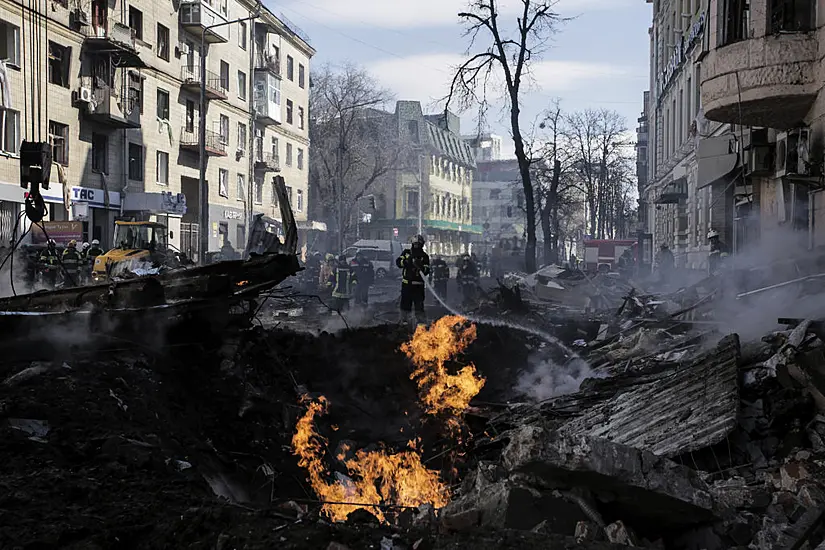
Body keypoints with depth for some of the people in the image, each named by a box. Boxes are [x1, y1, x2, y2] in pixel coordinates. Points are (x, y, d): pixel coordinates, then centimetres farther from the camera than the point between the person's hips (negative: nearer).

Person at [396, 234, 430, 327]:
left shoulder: (424, 256, 3)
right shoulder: (406, 252, 10)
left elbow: (427, 271, -5)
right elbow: (398, 262, -1)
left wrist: (420, 266, -25)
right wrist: (407, 261, -18)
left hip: (418, 284, -2)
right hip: (406, 283, 2)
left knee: (419, 304, -4)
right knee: (405, 303, 8)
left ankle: (421, 321, -1)